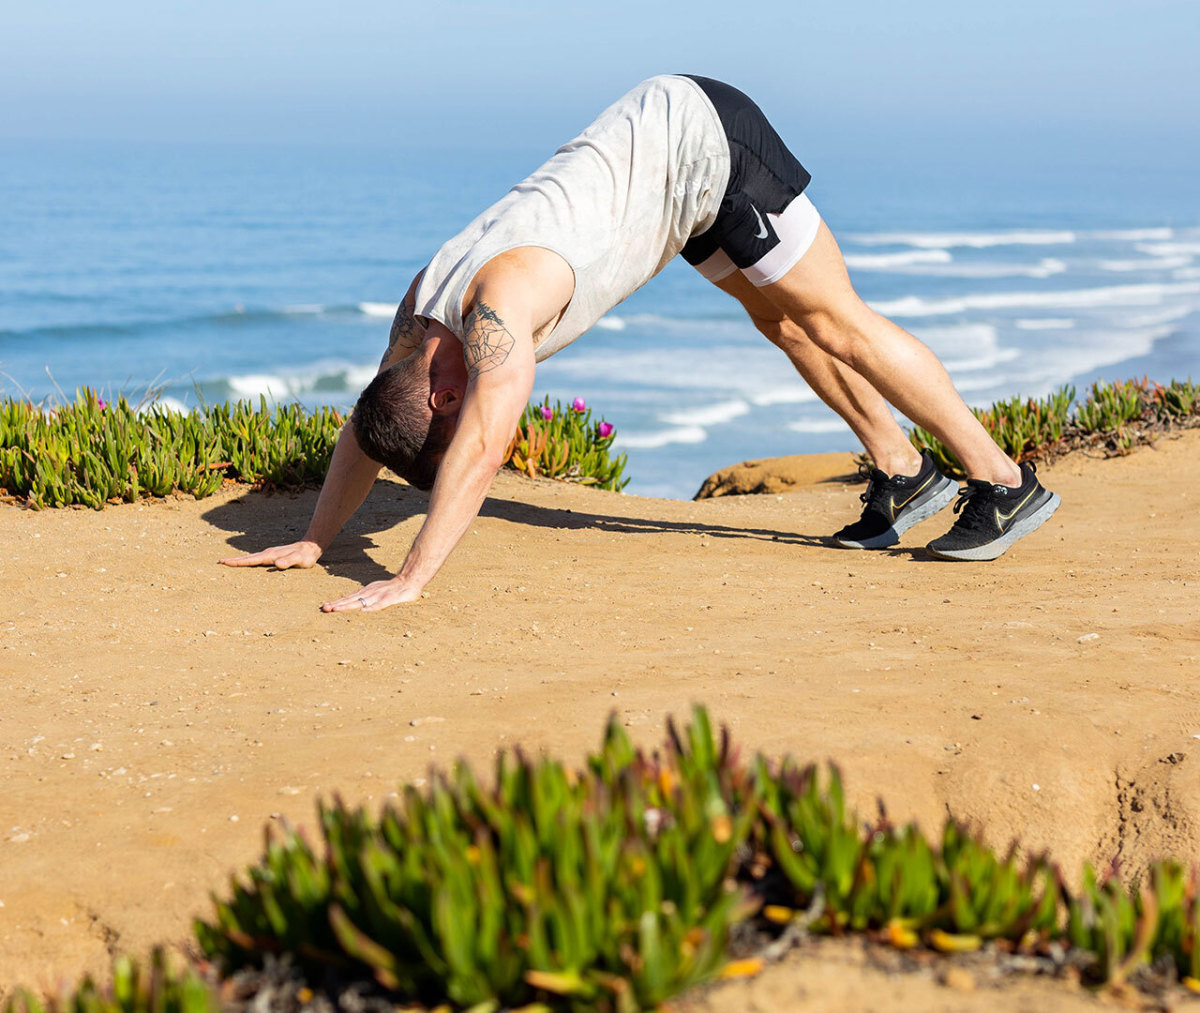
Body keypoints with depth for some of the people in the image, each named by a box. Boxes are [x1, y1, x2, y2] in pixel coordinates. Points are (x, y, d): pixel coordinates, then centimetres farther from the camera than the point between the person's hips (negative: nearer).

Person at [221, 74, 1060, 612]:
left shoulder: (499, 303, -31)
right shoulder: (421, 307, -4)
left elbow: (482, 447, -40)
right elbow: (367, 426, 7)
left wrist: (410, 581, -40)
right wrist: (314, 541, 6)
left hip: (704, 138, -8)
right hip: (662, 150, 8)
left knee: (834, 320, -4)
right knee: (779, 319, 15)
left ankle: (1006, 483, 3)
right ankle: (905, 477, 26)